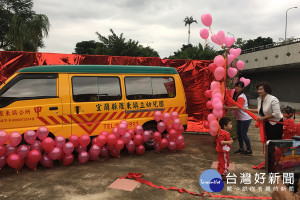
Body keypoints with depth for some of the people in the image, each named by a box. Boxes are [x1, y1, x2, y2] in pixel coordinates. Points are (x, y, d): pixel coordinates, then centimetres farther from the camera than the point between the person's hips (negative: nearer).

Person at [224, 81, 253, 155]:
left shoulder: (241, 97, -20)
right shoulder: (235, 95, 8)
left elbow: (238, 107, -31)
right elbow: (233, 104, 14)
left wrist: (227, 107, -32)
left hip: (245, 118, -9)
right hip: (239, 118, 9)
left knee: (243, 134, -3)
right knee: (238, 133, 12)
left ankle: (249, 150, 10)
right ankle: (241, 148, 24)